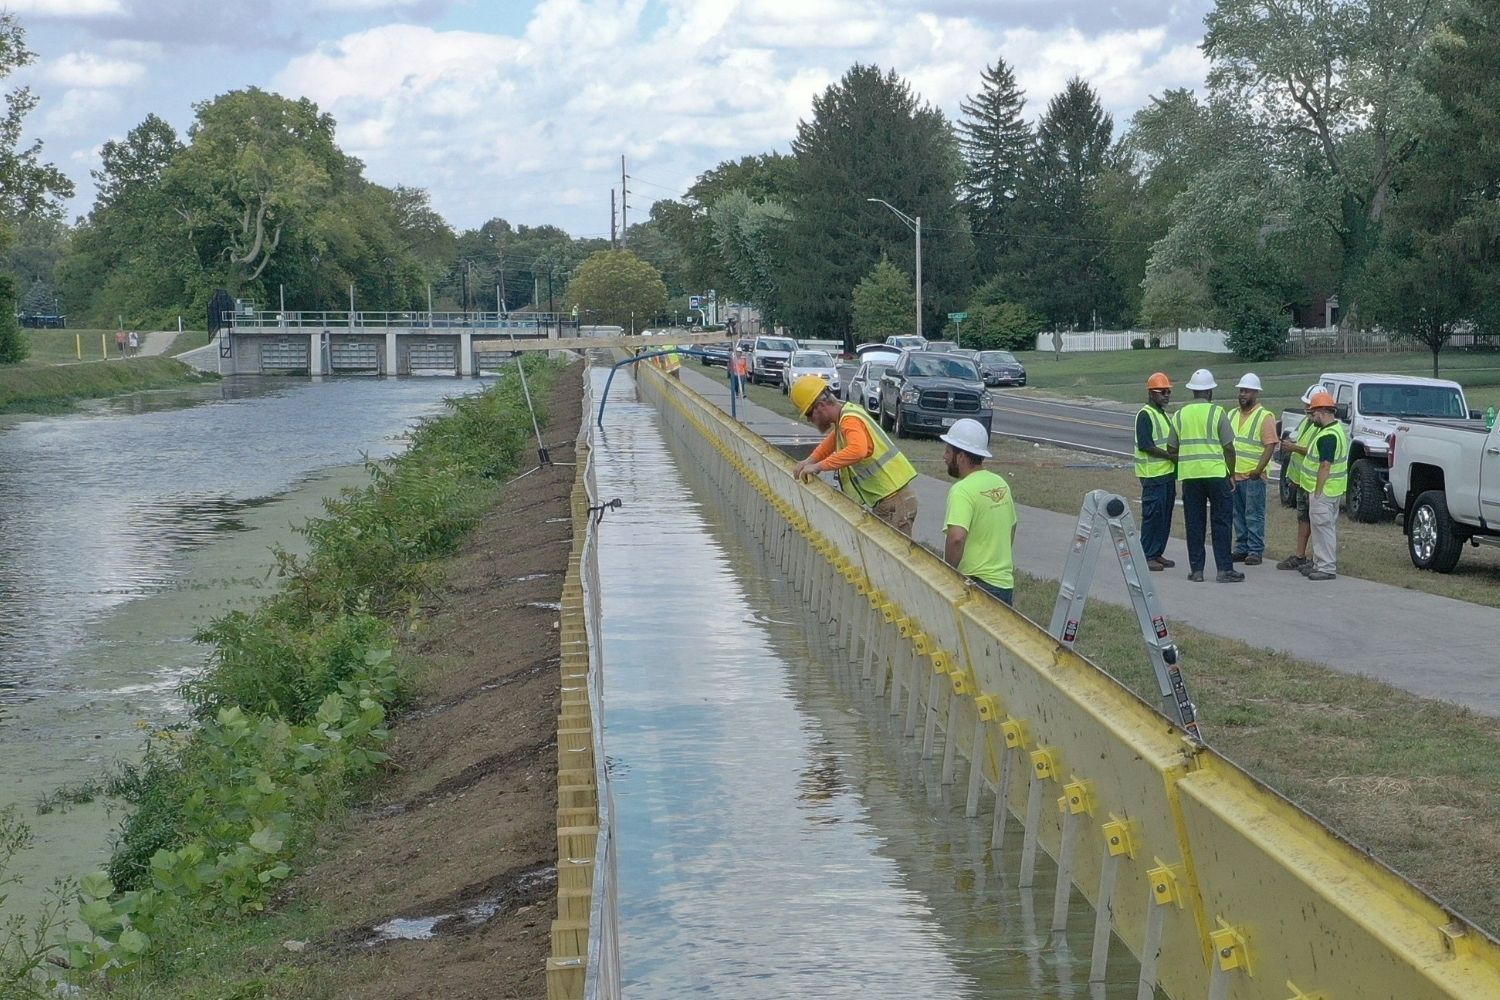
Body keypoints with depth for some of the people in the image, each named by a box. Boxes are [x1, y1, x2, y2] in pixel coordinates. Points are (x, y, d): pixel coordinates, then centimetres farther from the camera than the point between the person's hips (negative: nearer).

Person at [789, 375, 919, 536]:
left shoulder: (850, 420, -19)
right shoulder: (847, 411, 11)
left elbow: (858, 449, -39)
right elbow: (833, 439, 29)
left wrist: (819, 466, -32)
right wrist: (810, 460, 11)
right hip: (886, 500, 10)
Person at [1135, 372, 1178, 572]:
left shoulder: (1165, 415, 19)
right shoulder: (1145, 415, -11)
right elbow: (1145, 445, -19)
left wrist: (1176, 454, 9)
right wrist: (1170, 456, -17)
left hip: (1168, 473, 9)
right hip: (1153, 474, -9)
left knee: (1165, 514, 11)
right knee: (1152, 514, -8)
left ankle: (1158, 553, 18)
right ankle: (1147, 556, -4)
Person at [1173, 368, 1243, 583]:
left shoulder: (1180, 415, 7)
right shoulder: (1217, 412, -5)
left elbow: (1174, 448, 10)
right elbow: (1228, 447, -4)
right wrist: (1231, 474, 5)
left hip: (1189, 474, 3)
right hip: (1216, 473, -3)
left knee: (1194, 523, 7)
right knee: (1220, 522, 3)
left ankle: (1196, 569, 7)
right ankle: (1224, 569, 1)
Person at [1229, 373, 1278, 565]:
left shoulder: (1265, 417, -6)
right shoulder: (1234, 415, 15)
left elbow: (1270, 445, -12)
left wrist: (1258, 470, -19)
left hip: (1253, 477, -7)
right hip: (1233, 475, 7)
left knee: (1254, 515, -5)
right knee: (1238, 515, 11)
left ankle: (1256, 551, -3)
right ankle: (1242, 549, 18)